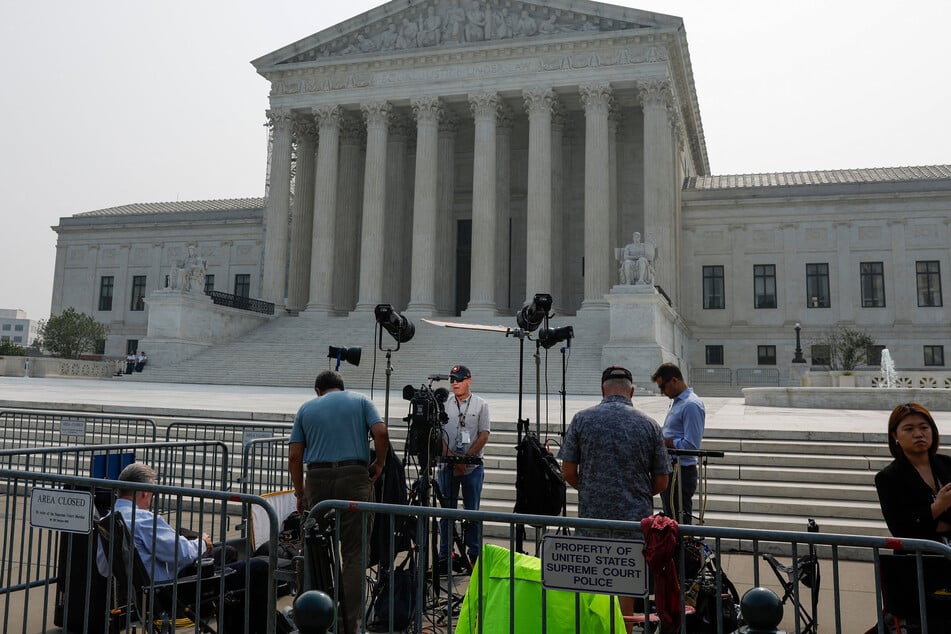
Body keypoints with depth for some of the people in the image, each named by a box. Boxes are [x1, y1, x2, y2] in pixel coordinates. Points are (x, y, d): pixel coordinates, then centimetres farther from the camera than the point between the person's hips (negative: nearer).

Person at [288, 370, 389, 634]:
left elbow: (294, 456, 8)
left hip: (318, 481, 2)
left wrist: (300, 493, 17)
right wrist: (379, 464, 9)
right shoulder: (360, 400, 10)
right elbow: (381, 433, -6)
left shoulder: (306, 408, 15)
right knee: (355, 553, 1)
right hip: (354, 479, -2)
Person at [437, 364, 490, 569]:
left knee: (472, 513, 5)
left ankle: (474, 555, 14)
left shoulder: (481, 405, 3)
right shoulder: (444, 404, 6)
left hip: (473, 467, -1)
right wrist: (453, 458, -10)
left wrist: (466, 458, -11)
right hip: (447, 466, 1)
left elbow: (483, 436, -2)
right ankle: (445, 556, 15)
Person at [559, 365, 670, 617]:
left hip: (591, 516, 0)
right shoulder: (649, 425, -2)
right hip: (635, 519, 0)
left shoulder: (582, 419, -4)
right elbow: (661, 482, 1)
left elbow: (568, 472, -2)